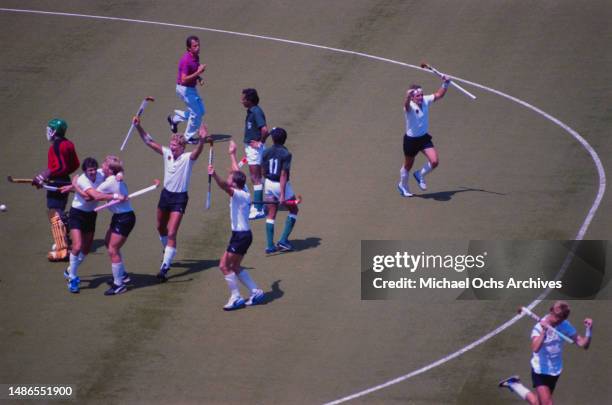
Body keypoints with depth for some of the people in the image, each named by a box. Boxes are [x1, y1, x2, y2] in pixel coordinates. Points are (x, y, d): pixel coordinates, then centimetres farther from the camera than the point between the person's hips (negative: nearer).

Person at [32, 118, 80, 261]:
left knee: (55, 216, -8)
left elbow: (61, 168, -25)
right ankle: (64, 244, 31)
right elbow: (75, 164, 15)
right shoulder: (68, 144, 9)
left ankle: (61, 250, -11)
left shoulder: (56, 147, -18)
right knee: (59, 214, 22)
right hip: (65, 182, 10)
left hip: (56, 184, -10)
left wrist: (45, 176, -22)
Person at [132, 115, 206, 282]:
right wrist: (139, 127, -12)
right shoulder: (167, 153, -3)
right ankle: (168, 254, 50)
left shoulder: (188, 158, -18)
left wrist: (202, 140, -60)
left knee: (171, 234, -14)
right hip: (166, 193, 7)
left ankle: (165, 268, -15)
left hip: (179, 198, -7)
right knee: (161, 227, 23)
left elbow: (197, 151, -39)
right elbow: (149, 141, 0)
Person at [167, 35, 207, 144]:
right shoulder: (186, 60, -27)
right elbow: (184, 80, -31)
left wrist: (199, 78, 0)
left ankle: (175, 118, 30)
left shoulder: (196, 57, 1)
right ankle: (189, 137, 15)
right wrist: (198, 72, -31)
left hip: (191, 88, 9)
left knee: (201, 111, 16)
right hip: (184, 89, -9)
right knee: (196, 113, -3)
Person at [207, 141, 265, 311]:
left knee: (224, 265, -7)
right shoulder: (244, 191, 7)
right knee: (235, 267, 17)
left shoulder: (239, 195, -18)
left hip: (241, 236, -10)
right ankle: (256, 292, 19)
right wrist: (233, 155, 37)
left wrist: (214, 175, -55)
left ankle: (236, 298, -4)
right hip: (242, 234, 10)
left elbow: (225, 186, -38)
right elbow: (237, 173, 24)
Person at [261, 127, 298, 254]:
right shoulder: (286, 154, -17)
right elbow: (283, 175, -20)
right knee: (293, 210, 14)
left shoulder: (266, 152, -1)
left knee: (271, 215, 12)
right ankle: (283, 240, 6)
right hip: (282, 185, -5)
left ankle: (270, 246, 9)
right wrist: (282, 195, -21)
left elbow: (264, 172, 5)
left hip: (269, 183, 5)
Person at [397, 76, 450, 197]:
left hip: (424, 138, 4)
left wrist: (445, 84, -10)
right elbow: (406, 105, -53)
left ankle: (420, 175, 19)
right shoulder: (410, 106, -27)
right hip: (411, 140, -4)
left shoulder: (425, 101, -10)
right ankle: (402, 186, 43)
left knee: (434, 162, -11)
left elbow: (439, 95, 6)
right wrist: (408, 96, -75)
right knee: (408, 166, 15)